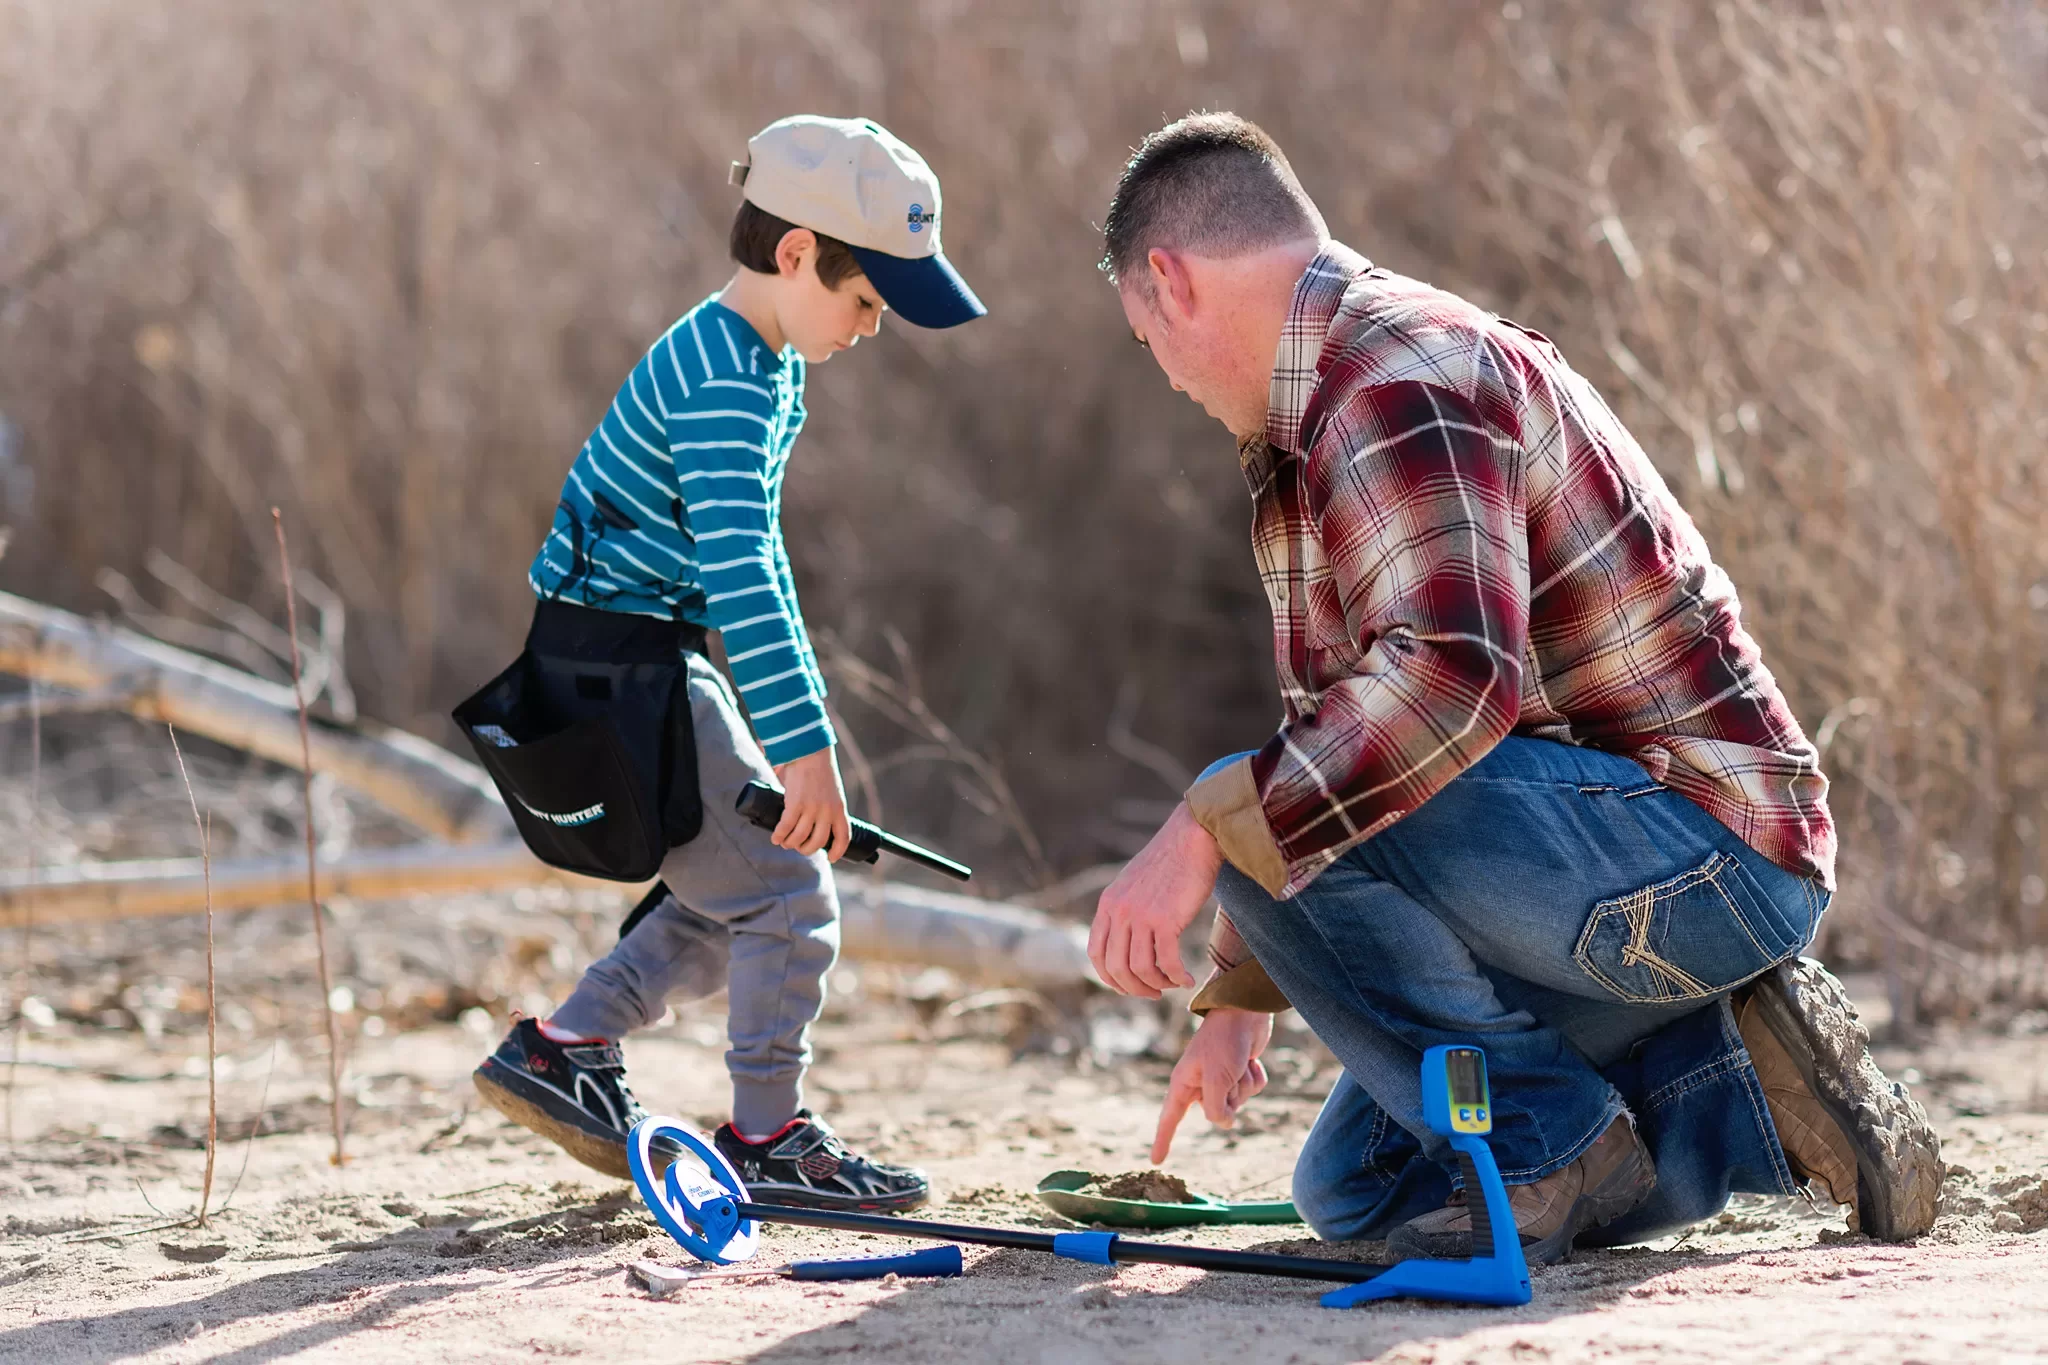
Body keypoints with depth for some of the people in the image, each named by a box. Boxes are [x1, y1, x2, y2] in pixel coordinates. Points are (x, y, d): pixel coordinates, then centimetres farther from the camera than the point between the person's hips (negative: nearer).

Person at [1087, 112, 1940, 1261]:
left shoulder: (1397, 379, -16)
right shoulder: (1329, 407, 20)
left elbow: (1450, 672, -34)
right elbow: (1337, 725, 28)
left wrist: (1205, 831, -32)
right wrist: (1238, 1002, 30)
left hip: (1693, 851, -11)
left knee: (1257, 813, -24)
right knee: (1353, 1188, 16)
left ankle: (1549, 1145, -12)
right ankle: (1747, 1093, 12)